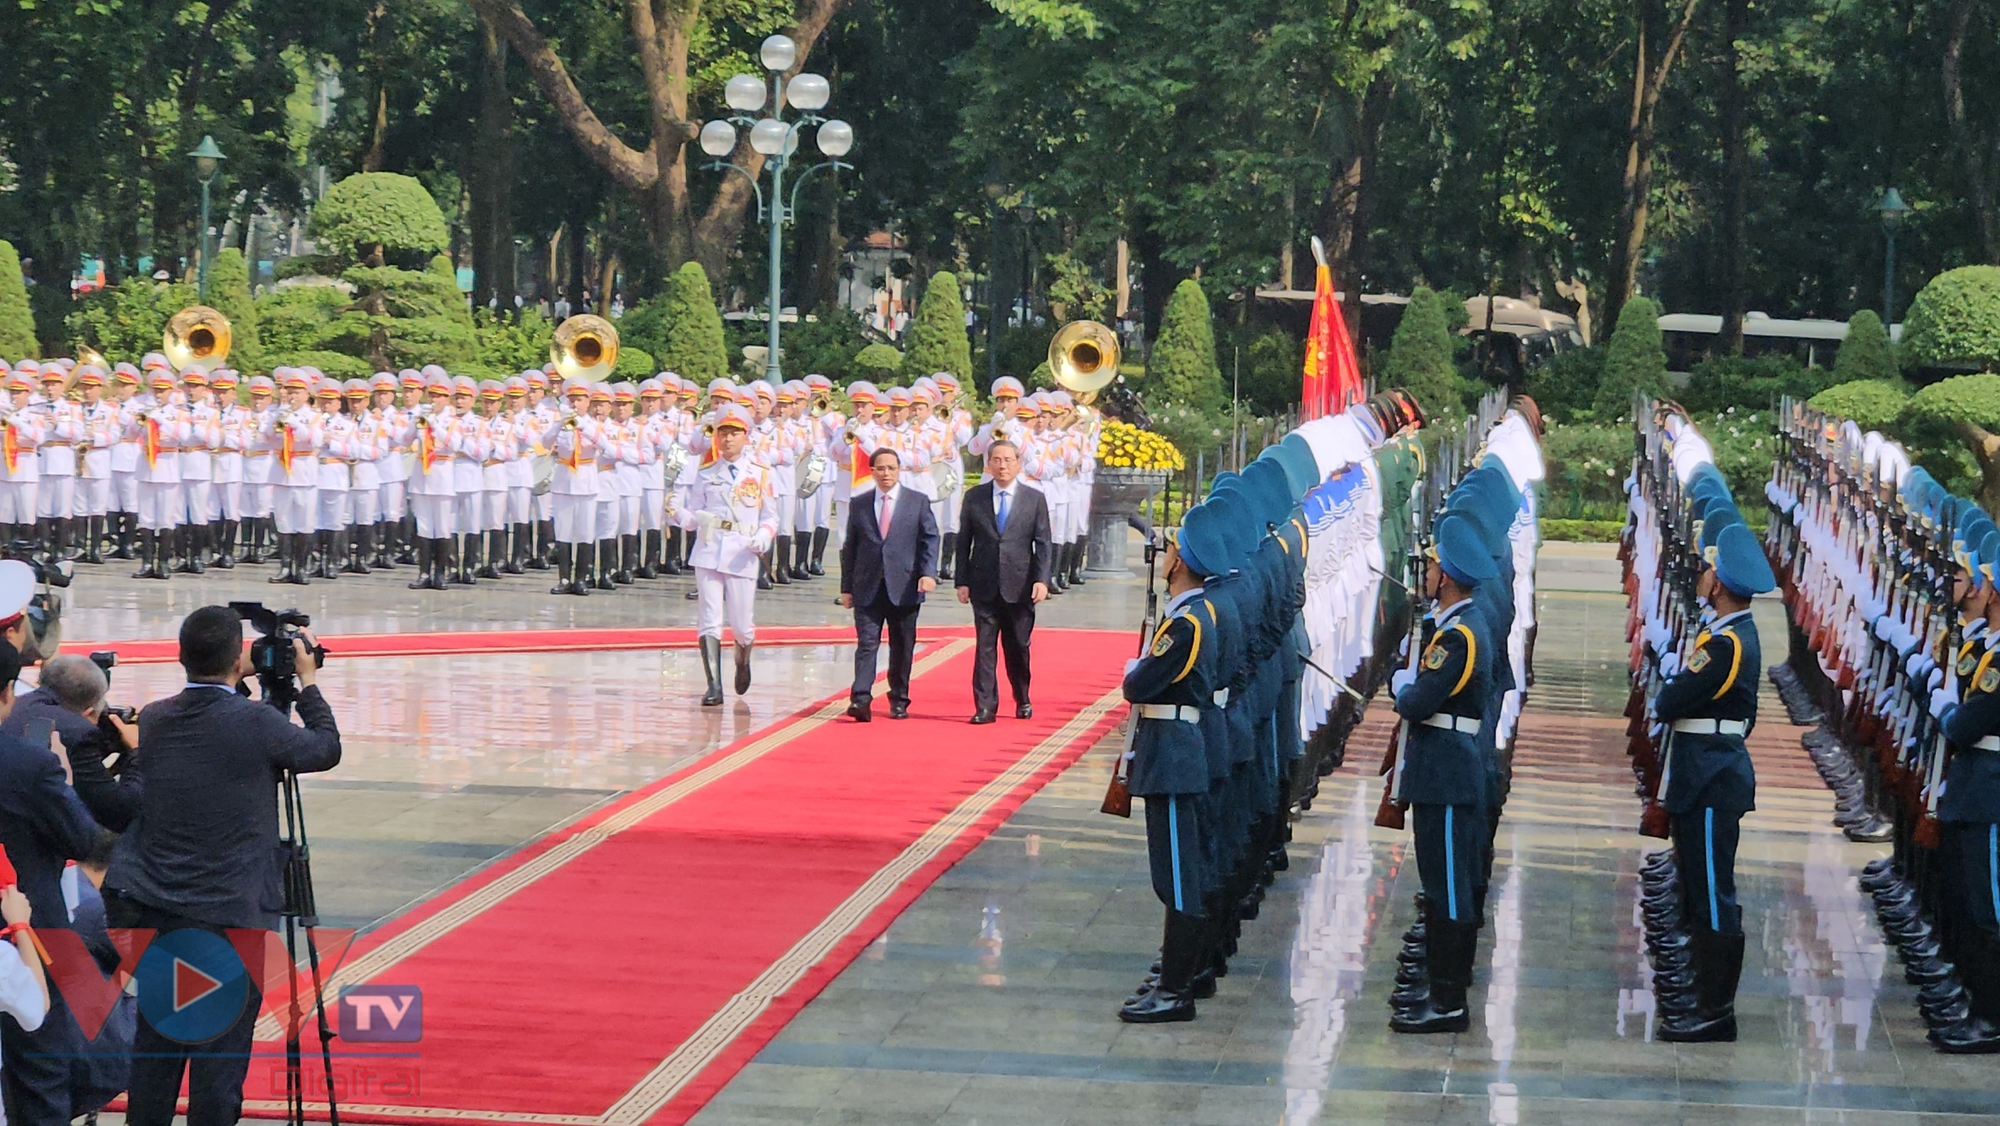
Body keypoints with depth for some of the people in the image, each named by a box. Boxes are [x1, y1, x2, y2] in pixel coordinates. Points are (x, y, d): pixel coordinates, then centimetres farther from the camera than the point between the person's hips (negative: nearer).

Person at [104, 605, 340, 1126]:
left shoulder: (150, 721, 1)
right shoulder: (255, 723, -13)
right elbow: (327, 749, 2)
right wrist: (308, 680, 16)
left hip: (153, 915, 5)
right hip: (229, 919, -5)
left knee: (155, 1049, 14)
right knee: (220, 1057, 1)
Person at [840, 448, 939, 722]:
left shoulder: (918, 502, 6)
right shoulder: (859, 505, 9)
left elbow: (930, 540, 2)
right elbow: (849, 547, 10)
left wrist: (928, 573, -13)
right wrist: (847, 587, 6)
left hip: (904, 587, 0)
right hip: (867, 587, 0)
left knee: (902, 646, 6)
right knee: (866, 643, -10)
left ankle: (899, 700, 19)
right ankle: (860, 699, -18)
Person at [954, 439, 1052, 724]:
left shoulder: (1034, 499, 4)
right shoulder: (974, 497, 5)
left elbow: (1042, 544, 1)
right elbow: (963, 541, 6)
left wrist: (1041, 580, -10)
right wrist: (962, 581, 0)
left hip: (1020, 586, 0)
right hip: (984, 586, 0)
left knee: (1018, 647, 8)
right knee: (984, 645, -4)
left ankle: (1023, 701, 25)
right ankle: (985, 706, -2)